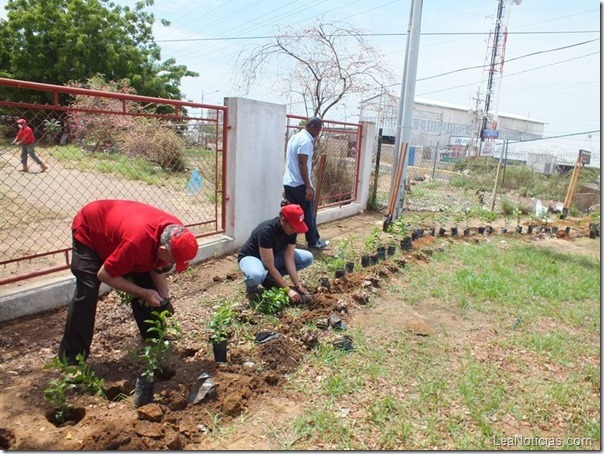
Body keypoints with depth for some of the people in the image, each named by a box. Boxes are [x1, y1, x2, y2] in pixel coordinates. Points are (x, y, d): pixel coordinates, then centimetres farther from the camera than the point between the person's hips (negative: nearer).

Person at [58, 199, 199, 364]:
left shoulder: (175, 233, -24)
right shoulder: (137, 241, -45)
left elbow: (157, 267, -6)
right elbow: (104, 275, -30)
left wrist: (165, 298, -16)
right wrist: (144, 293, -27)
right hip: (88, 229, -6)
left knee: (145, 282, 0)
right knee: (87, 291, -17)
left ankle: (154, 340, 16)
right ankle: (71, 358, -4)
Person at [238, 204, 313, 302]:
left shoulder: (291, 230, -15)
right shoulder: (266, 231, -35)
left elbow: (289, 258, -14)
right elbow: (269, 266, -33)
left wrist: (298, 286, -21)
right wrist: (288, 289, -33)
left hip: (272, 255, 7)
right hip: (250, 257, -7)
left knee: (308, 258, -7)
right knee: (256, 275, -44)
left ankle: (269, 279, 1)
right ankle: (251, 287, -4)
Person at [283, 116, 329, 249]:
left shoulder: (295, 137, 15)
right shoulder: (306, 140, -15)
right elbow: (302, 164, -22)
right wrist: (308, 187, -23)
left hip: (288, 182, 9)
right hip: (300, 184, -9)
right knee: (309, 214, 4)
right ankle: (314, 242, 15)